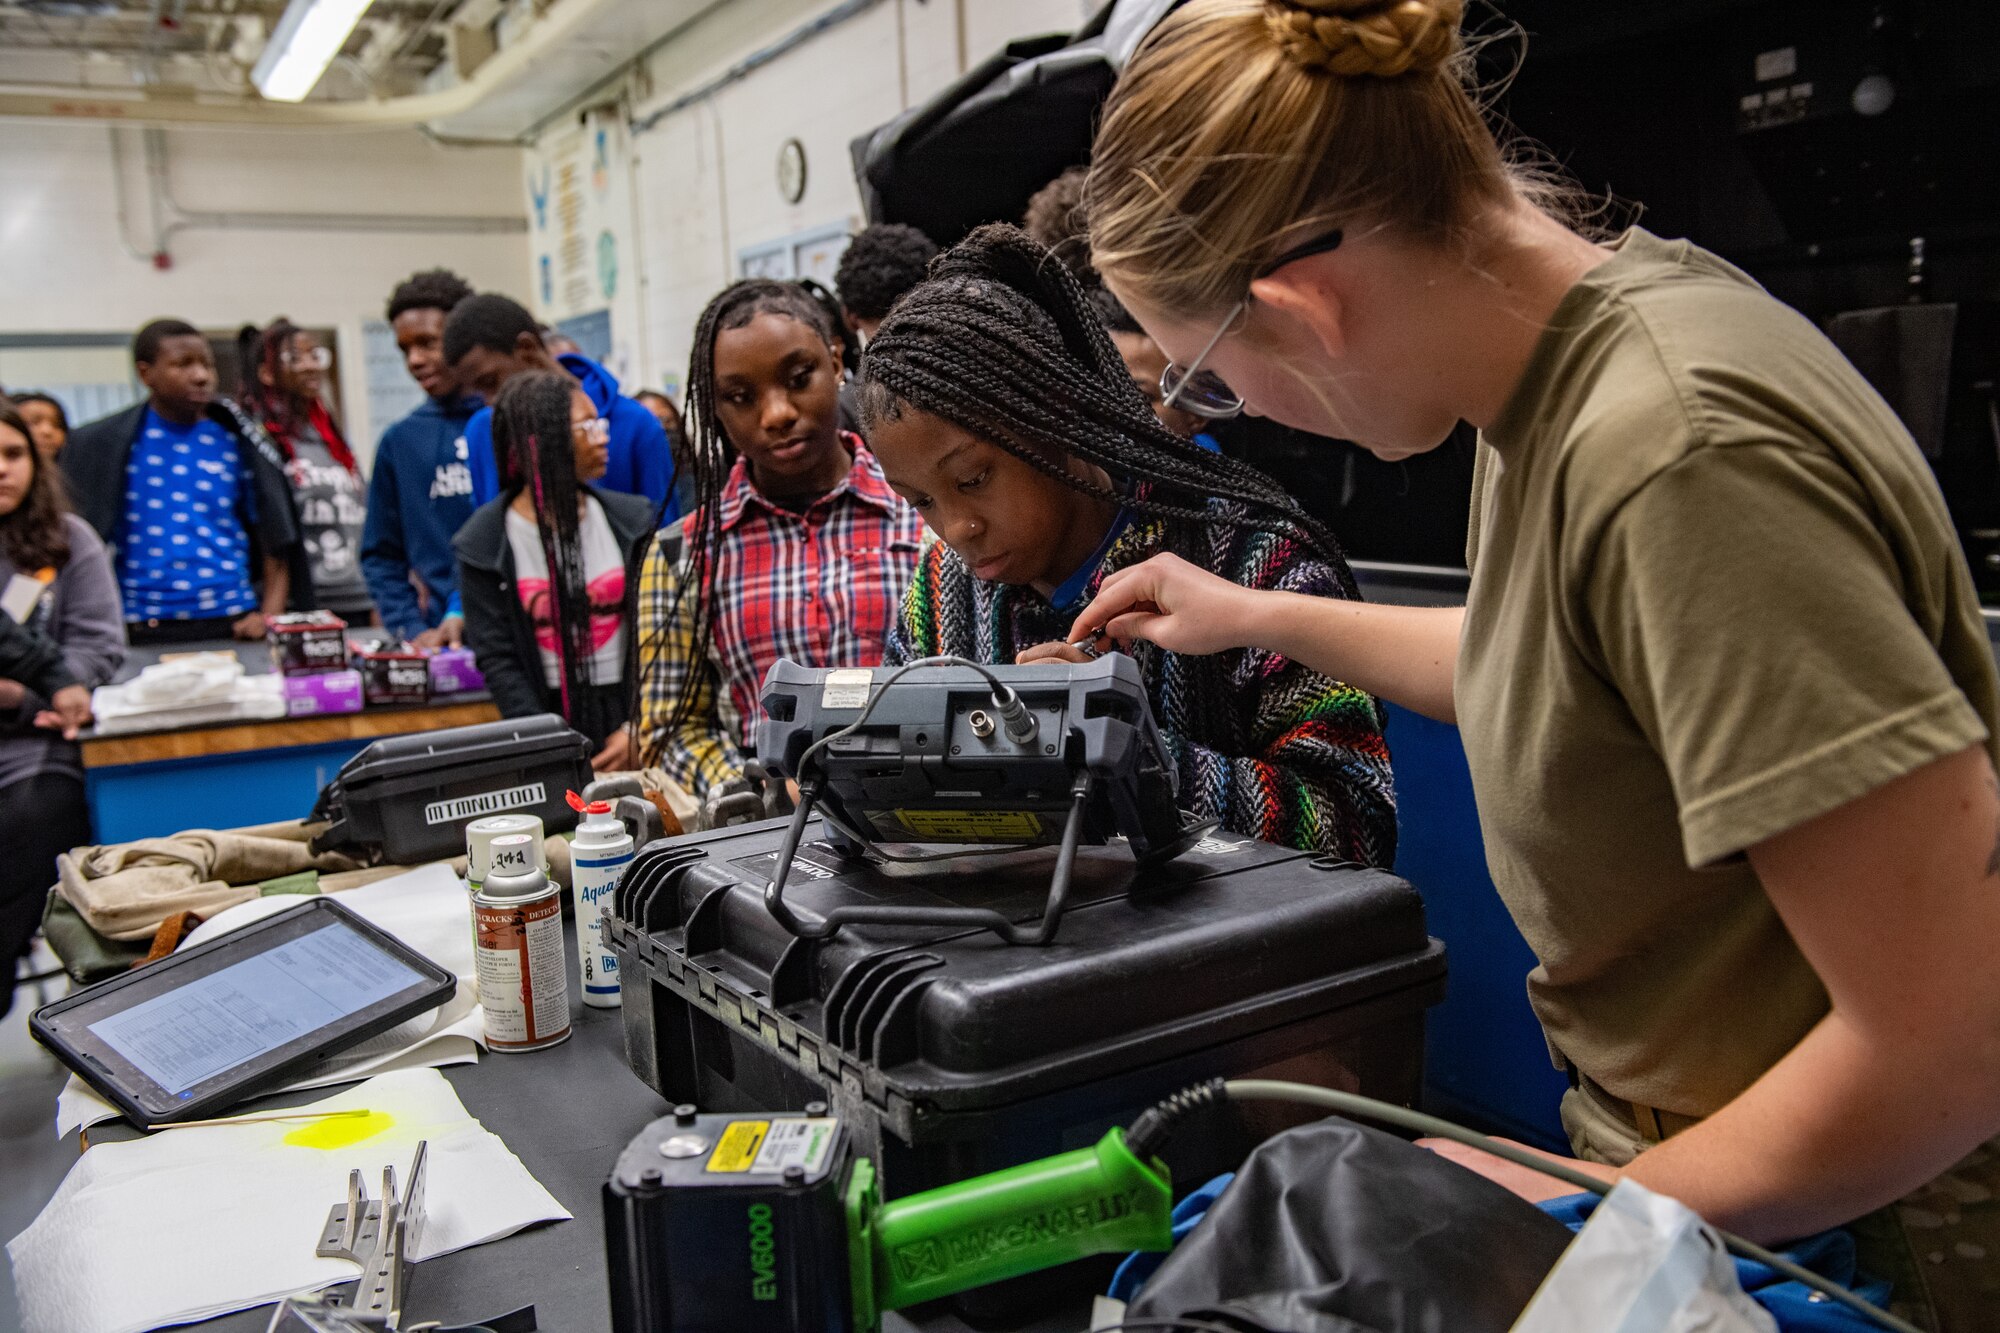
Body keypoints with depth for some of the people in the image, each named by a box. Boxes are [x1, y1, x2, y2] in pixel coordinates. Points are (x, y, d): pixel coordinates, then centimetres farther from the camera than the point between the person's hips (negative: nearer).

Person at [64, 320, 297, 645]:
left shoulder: (238, 442, 5)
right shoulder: (101, 446, 3)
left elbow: (276, 539, 5)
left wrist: (269, 615, -8)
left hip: (234, 626, 1)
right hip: (143, 634, -1)